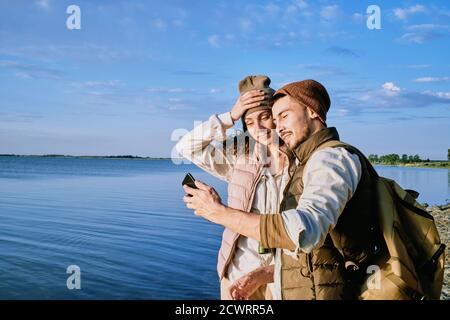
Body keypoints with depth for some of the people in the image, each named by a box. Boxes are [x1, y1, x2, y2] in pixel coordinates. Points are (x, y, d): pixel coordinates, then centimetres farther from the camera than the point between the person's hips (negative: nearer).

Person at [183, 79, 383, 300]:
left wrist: (220, 212, -28)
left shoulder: (333, 157, -15)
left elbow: (305, 232, -32)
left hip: (319, 292, -8)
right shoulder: (307, 164, 16)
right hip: (294, 290, 9)